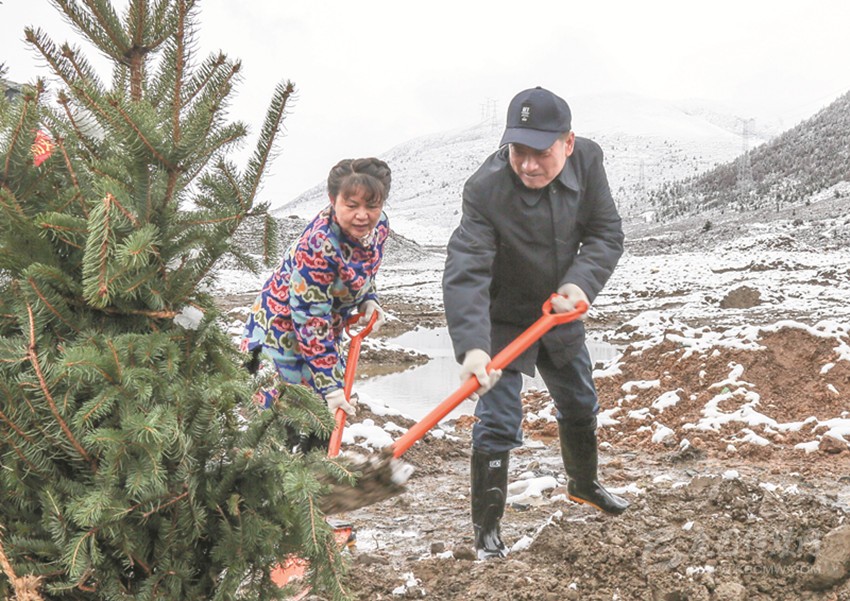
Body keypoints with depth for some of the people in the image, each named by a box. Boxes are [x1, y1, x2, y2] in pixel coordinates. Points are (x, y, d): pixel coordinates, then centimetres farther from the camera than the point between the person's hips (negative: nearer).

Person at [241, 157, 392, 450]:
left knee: (329, 416, 18)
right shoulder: (317, 246, -34)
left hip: (323, 334, 8)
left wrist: (369, 300, -4)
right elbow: (311, 321, -30)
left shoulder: (379, 225, -9)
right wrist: (329, 385, -29)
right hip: (281, 332, -8)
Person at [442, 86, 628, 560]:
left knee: (580, 406, 22)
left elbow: (607, 234, -10)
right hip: (503, 321, -5)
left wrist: (581, 282, -29)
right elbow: (465, 272, -38)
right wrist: (472, 346, -51)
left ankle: (584, 484, 50)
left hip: (560, 313, 6)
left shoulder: (588, 160, -18)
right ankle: (487, 526, 10)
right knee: (498, 423, -8)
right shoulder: (485, 190, -32)